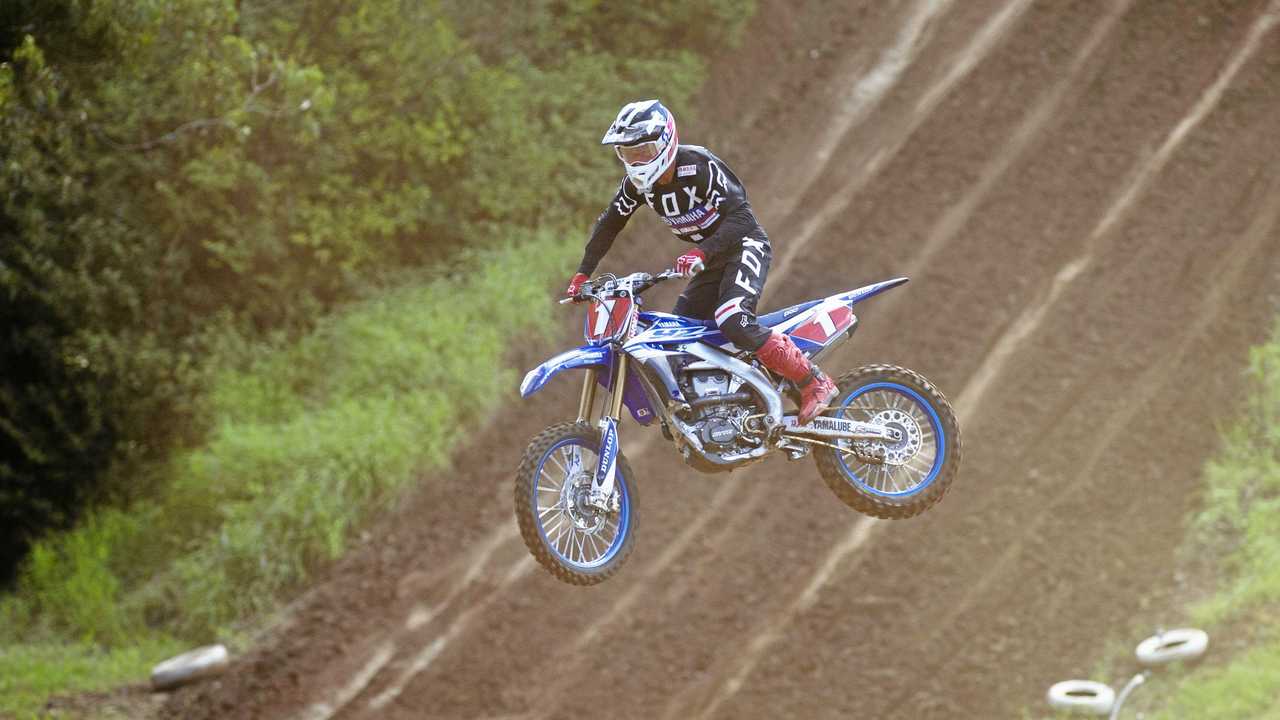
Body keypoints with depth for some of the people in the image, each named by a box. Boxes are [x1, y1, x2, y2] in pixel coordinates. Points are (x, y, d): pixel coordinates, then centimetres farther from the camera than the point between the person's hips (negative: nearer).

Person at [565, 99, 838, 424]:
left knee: (733, 321, -31)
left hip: (745, 245, -9)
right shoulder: (637, 183, -1)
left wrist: (701, 254, -43)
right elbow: (609, 225, 10)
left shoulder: (698, 166, -24)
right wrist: (582, 274, 2)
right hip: (712, 259, 9)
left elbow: (740, 216, -30)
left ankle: (814, 382, -24)